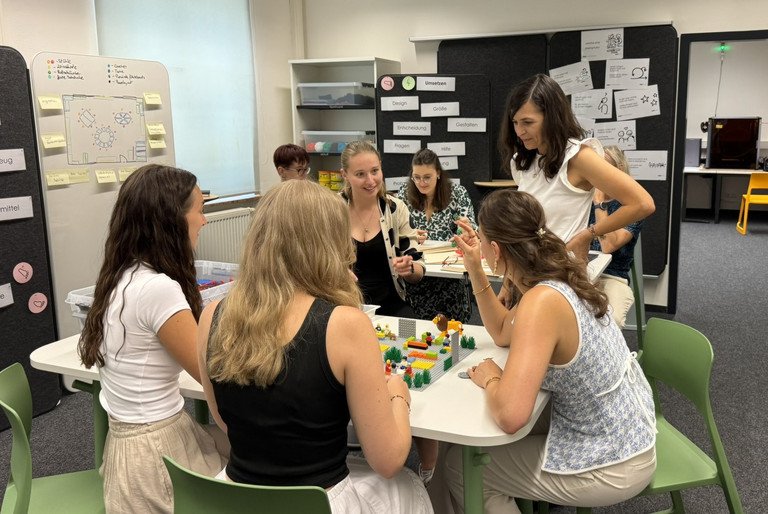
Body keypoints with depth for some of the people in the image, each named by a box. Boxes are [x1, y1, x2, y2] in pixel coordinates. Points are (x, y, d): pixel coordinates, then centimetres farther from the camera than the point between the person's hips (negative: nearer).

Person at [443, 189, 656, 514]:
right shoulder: (558, 277, -2)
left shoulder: (541, 302, -29)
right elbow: (504, 332, 14)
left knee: (458, 465, 8)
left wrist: (490, 379, -16)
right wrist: (474, 268, 6)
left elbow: (509, 416, -37)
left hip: (610, 466, -8)